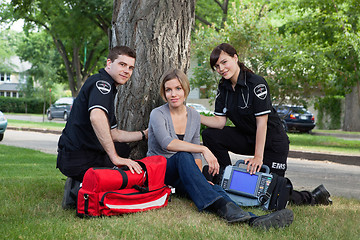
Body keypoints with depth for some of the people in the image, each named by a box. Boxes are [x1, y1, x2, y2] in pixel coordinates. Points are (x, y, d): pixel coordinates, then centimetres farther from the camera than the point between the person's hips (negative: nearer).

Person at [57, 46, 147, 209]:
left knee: (124, 148, 31)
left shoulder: (108, 88, 21)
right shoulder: (102, 82, -13)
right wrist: (115, 158, -32)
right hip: (79, 160, -10)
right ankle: (78, 192, -8)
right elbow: (96, 117, -34)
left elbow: (112, 133, 24)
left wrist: (143, 135, 28)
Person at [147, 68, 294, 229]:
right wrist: (204, 149, -34)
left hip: (181, 176, 4)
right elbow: (167, 143, -27)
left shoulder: (194, 116, 9)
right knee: (183, 156, -37)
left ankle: (253, 220, -55)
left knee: (214, 188, -29)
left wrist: (200, 178, -5)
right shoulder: (158, 114, -8)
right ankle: (222, 207, -53)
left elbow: (195, 153, 14)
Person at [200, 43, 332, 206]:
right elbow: (219, 122, -5)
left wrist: (258, 157, -27)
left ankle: (313, 197, 12)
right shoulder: (223, 87, -1)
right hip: (247, 138, 7)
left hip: (272, 142, -7)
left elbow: (262, 123, -24)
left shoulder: (256, 84, -22)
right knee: (210, 135, -12)